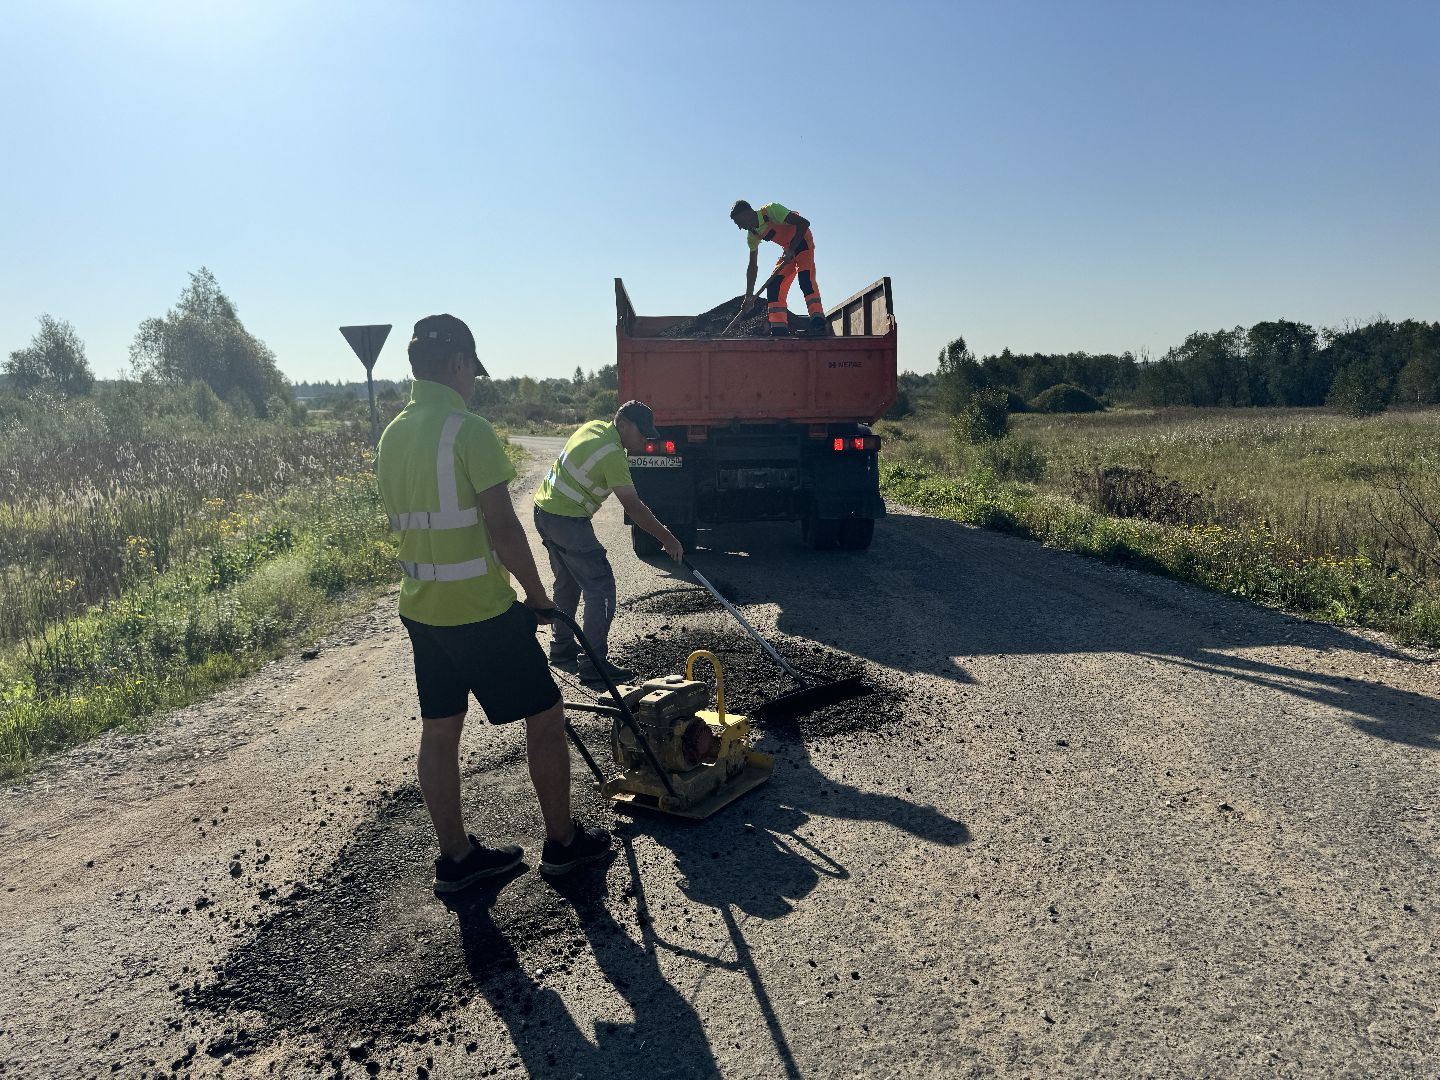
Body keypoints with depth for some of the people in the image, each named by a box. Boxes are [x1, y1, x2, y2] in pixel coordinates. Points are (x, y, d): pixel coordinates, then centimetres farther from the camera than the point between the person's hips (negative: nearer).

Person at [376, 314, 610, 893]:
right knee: (545, 715, 7)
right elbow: (503, 528, -20)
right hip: (481, 610, -8)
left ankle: (455, 856, 26)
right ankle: (561, 841, 20)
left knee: (438, 731, 14)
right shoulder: (469, 429, -18)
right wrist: (538, 595, -7)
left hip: (420, 608, 8)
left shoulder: (392, 435, 8)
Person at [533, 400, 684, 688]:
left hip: (545, 510, 10)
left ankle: (563, 649, 33)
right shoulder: (612, 454, -21)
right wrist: (667, 539, -16)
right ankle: (594, 667, -8)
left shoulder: (594, 426, 6)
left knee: (567, 582, 22)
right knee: (600, 589, -8)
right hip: (568, 521, -10)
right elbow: (633, 507, -21)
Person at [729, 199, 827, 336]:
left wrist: (791, 249, -30)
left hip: (802, 241, -8)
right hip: (789, 249, 8)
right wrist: (749, 296, 0)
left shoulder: (771, 210, -23)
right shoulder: (752, 235, 0)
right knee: (773, 286, -2)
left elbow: (804, 223, -27)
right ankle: (779, 331, -2)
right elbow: (752, 267, 5)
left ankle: (818, 324, -35)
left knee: (805, 279, -28)